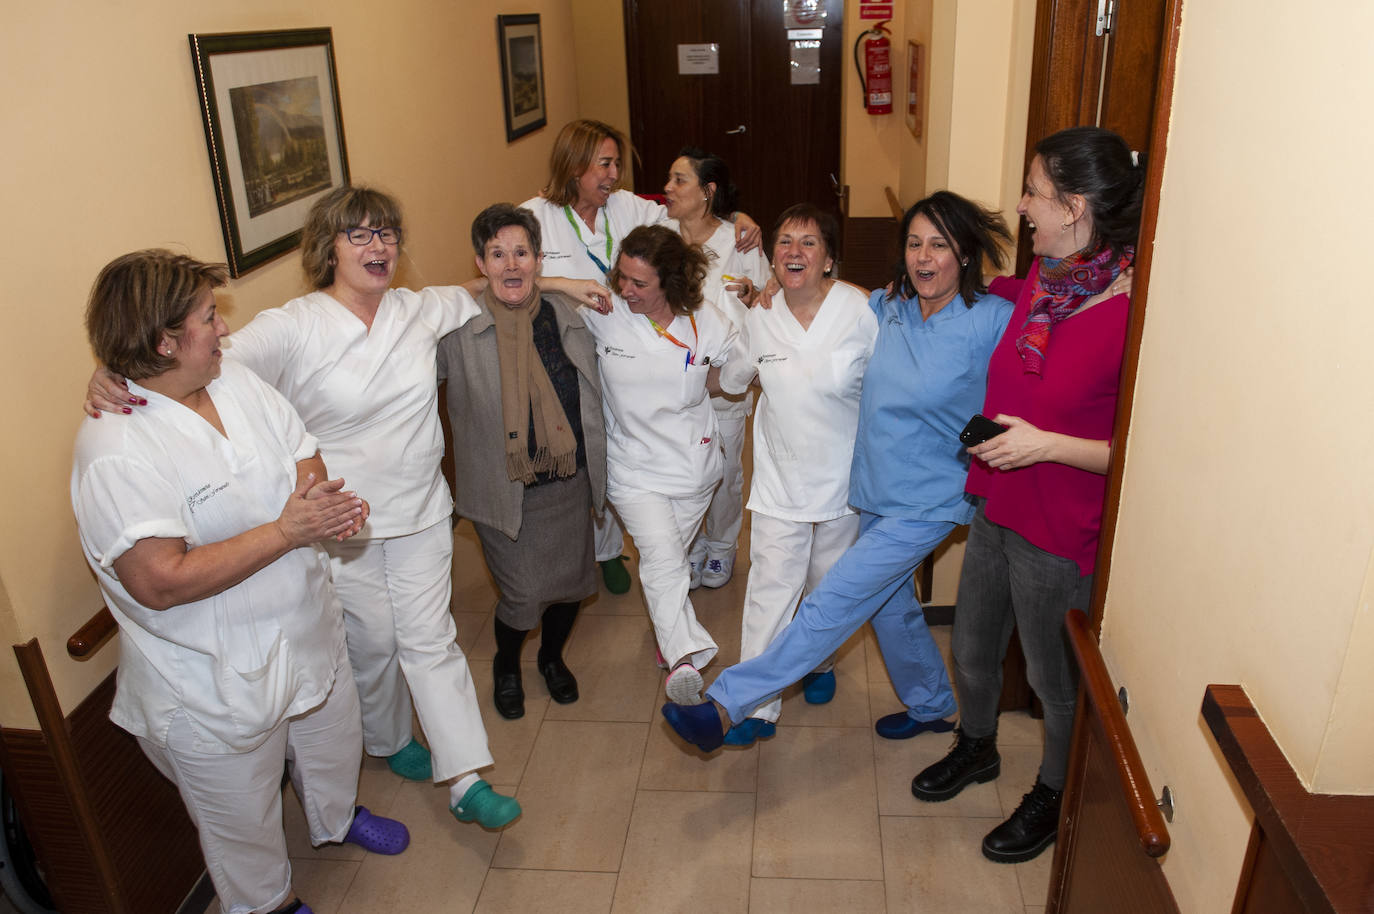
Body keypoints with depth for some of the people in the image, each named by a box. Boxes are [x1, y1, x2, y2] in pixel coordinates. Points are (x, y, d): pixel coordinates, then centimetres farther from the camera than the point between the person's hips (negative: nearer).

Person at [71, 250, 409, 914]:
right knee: (243, 813, 19)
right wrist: (286, 532, -29)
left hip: (309, 633, 7)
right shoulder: (114, 448, -28)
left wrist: (314, 496, -22)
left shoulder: (238, 382, -3)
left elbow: (305, 455, 2)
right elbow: (161, 581, -32)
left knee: (333, 746, 31)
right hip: (216, 677, -7)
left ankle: (337, 817, 62)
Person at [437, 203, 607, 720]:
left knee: (572, 581, 15)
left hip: (569, 483, 4)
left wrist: (596, 469, 15)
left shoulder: (566, 316, 0)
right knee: (524, 595, 2)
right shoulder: (457, 329, -15)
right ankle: (506, 667, 37)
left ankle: (552, 657, 47)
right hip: (505, 491, -4)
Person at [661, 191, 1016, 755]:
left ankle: (725, 705, -5)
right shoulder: (886, 309, 2)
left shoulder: (993, 322, -15)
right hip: (877, 491, 7)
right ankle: (931, 707, 46)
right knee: (889, 607, 21)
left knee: (834, 603, -10)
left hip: (927, 503, -7)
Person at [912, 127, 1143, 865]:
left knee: (1053, 676, 16)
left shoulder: (1132, 316, -26)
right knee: (971, 646, 25)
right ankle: (976, 747, 54)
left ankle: (1053, 797, 44)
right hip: (998, 505, 7)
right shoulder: (1042, 282, -3)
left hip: (1060, 532, -7)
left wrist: (1046, 445, -27)